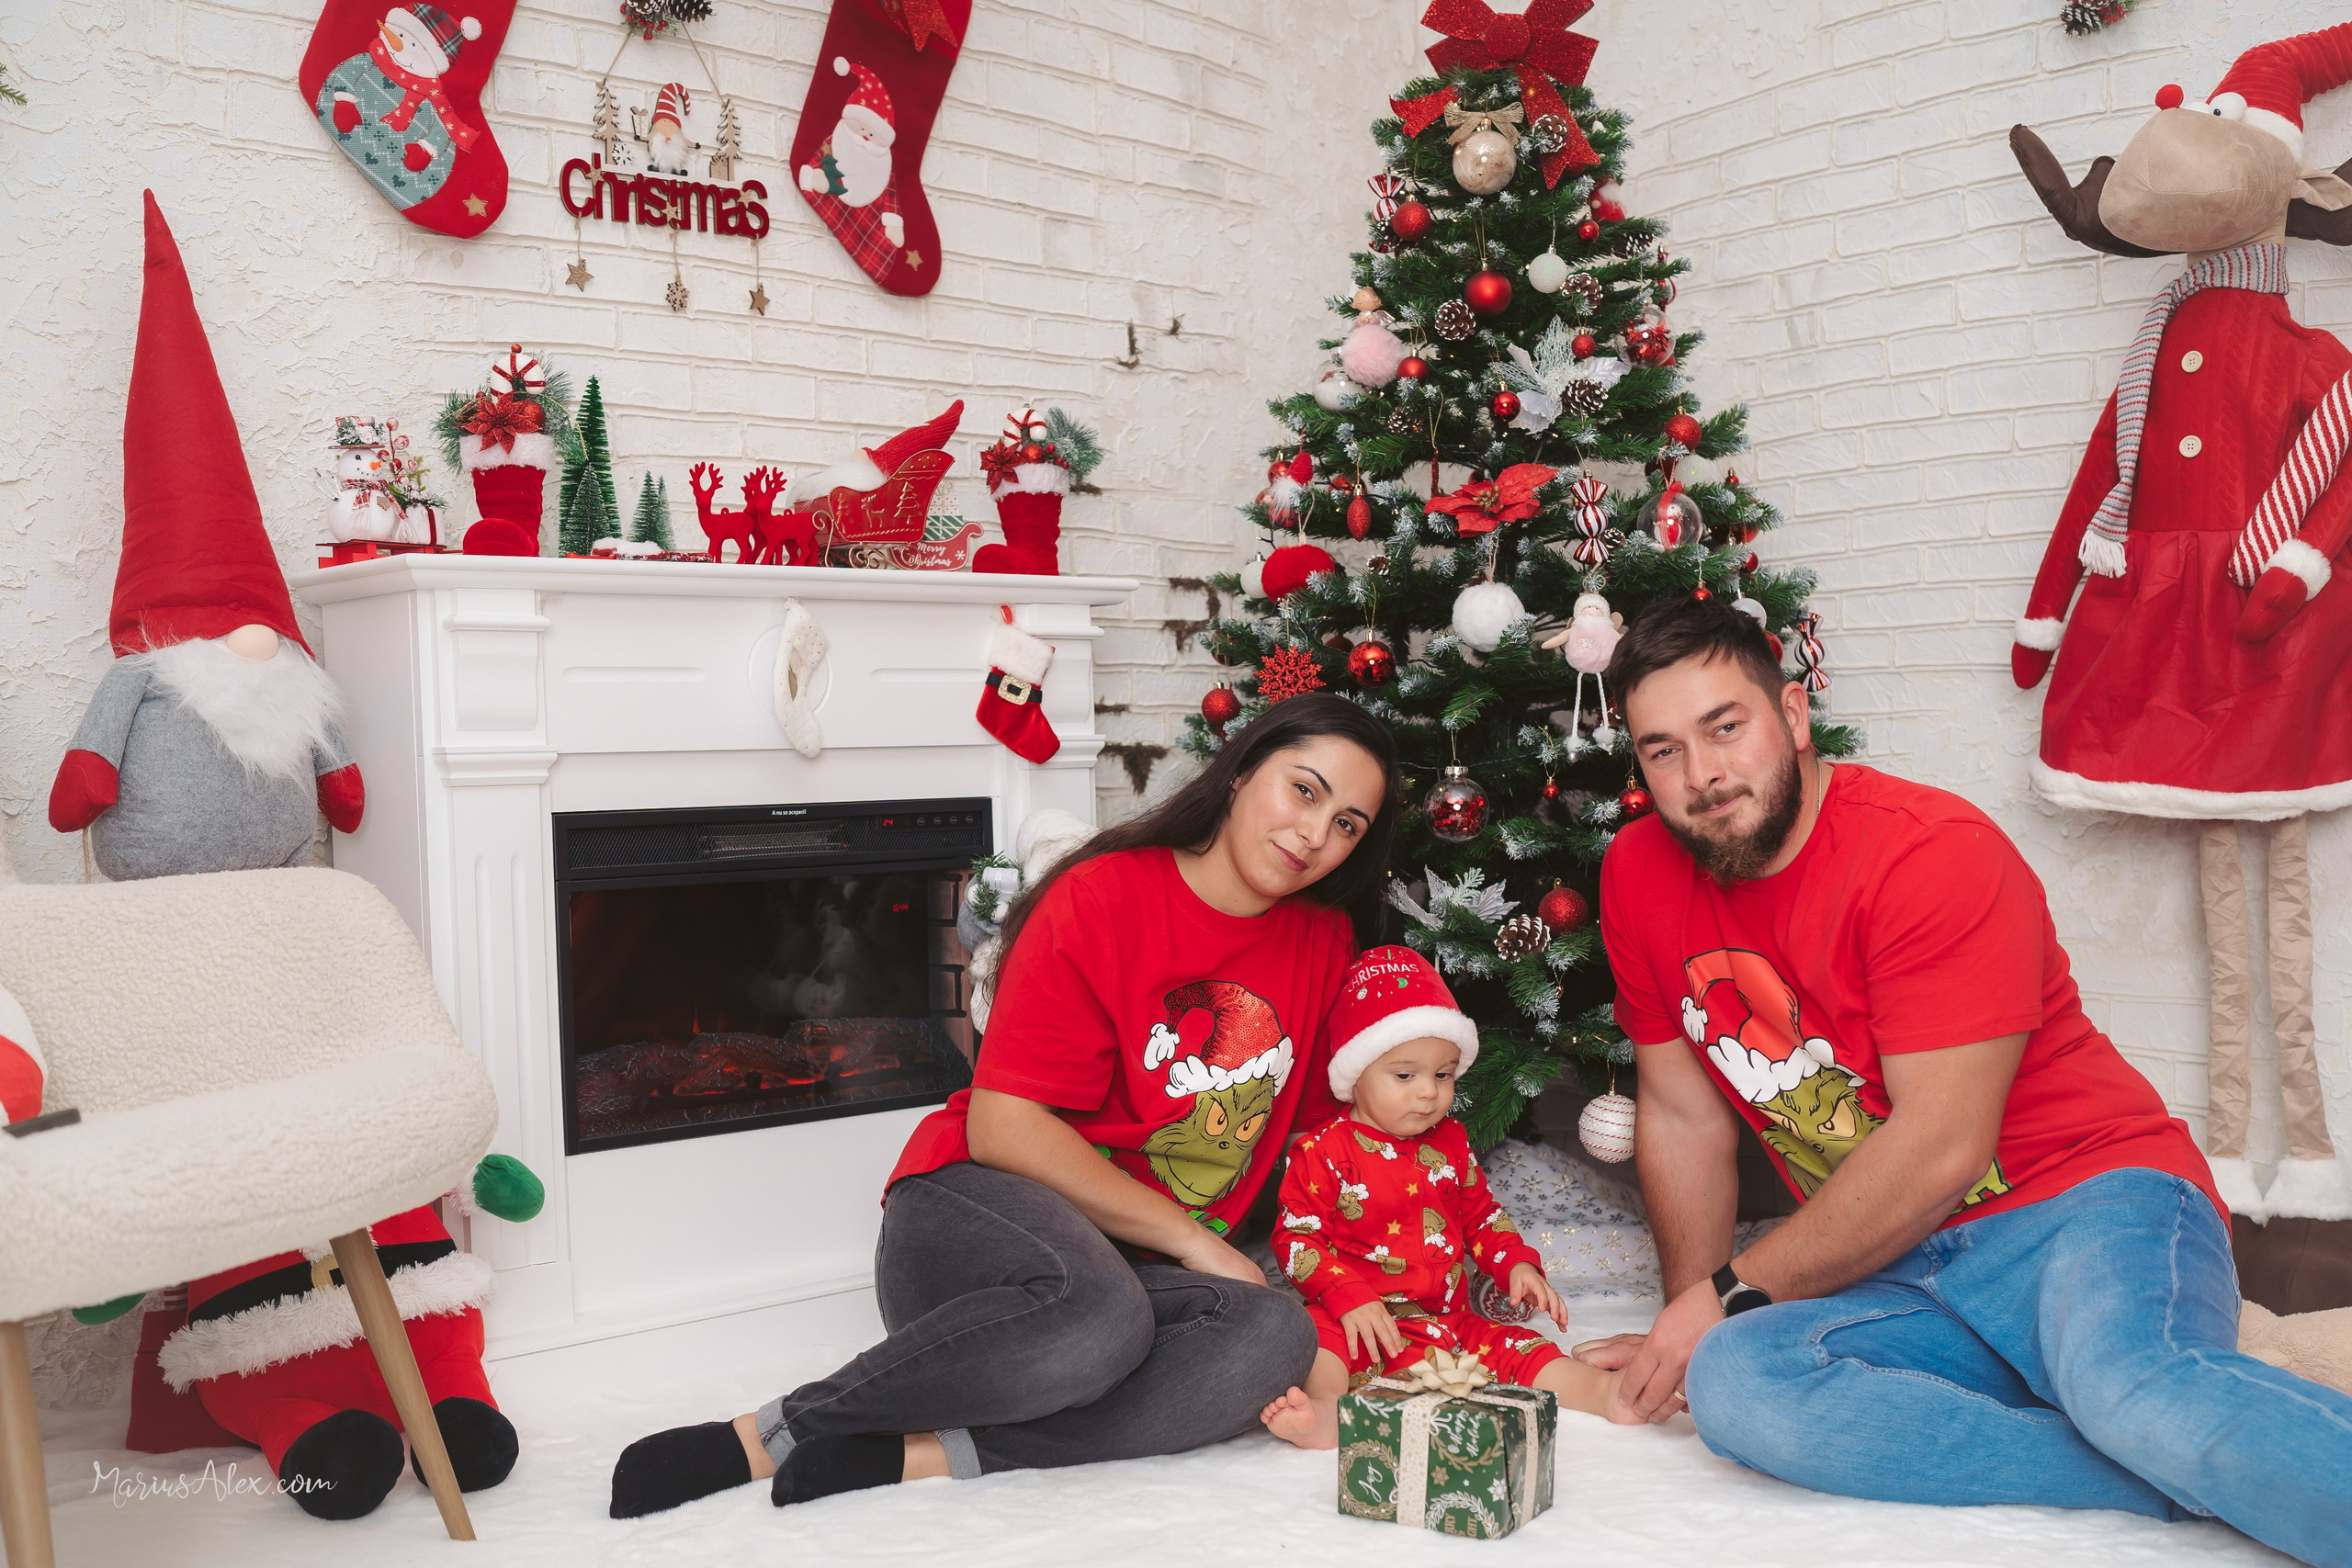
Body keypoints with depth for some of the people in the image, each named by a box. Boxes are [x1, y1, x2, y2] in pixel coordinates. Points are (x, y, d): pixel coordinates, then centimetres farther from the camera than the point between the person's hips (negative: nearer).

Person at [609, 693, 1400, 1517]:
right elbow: (1002, 1128, -15)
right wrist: (1194, 1240, -13)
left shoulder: (1326, 943, 8)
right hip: (973, 1214, -5)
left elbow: (1312, 1125, 17)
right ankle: (770, 1431, -21)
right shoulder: (1106, 899, -10)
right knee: (1096, 1311, -39)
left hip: (1141, 1267, 6)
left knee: (1276, 1335, -27)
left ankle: (919, 1455, -27)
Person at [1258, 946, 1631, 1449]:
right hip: (1363, 1323, -6)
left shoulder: (1450, 1143, 13)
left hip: (1448, 1321, 6)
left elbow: (1480, 1214, 23)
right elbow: (1296, 1238, -7)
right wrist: (1349, 1297, -20)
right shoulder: (1324, 1152, -6)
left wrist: (1518, 1263, 5)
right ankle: (1326, 1412, -58)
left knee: (1522, 1350, -14)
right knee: (1314, 1336, -35)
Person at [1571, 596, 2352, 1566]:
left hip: (2087, 1204, -5)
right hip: (1892, 1276, 6)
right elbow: (1682, 1117, 12)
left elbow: (1941, 1147, -18)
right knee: (1730, 1385, -29)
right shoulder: (1640, 875, 5)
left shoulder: (1932, 854, -14)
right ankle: (2213, 1475, -25)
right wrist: (1690, 1322, 3)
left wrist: (1733, 1295, -13)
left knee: (2134, 1391, -41)